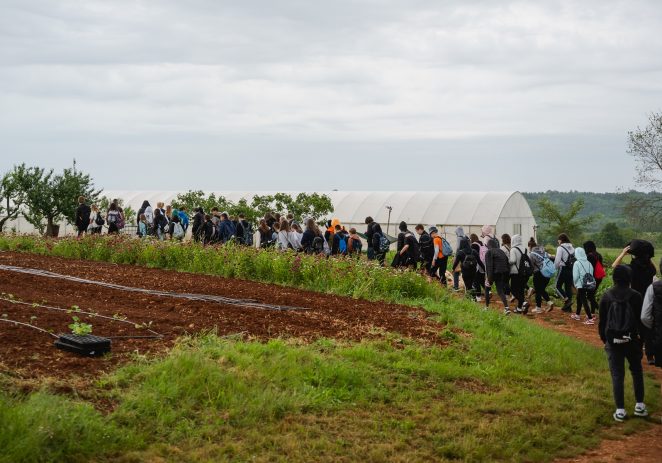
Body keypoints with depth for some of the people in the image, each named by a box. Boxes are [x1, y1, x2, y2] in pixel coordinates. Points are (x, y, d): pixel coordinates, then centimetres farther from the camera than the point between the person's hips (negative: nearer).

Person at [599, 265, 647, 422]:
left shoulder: (606, 297, -4)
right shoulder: (636, 296, -8)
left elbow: (602, 321, 1)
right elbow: (642, 319, -5)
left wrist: (604, 339, 12)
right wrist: (643, 338, 4)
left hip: (613, 342, 0)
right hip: (632, 341, 0)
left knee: (617, 375, 4)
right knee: (637, 372, 17)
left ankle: (620, 410, 2)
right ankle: (639, 405, 18)